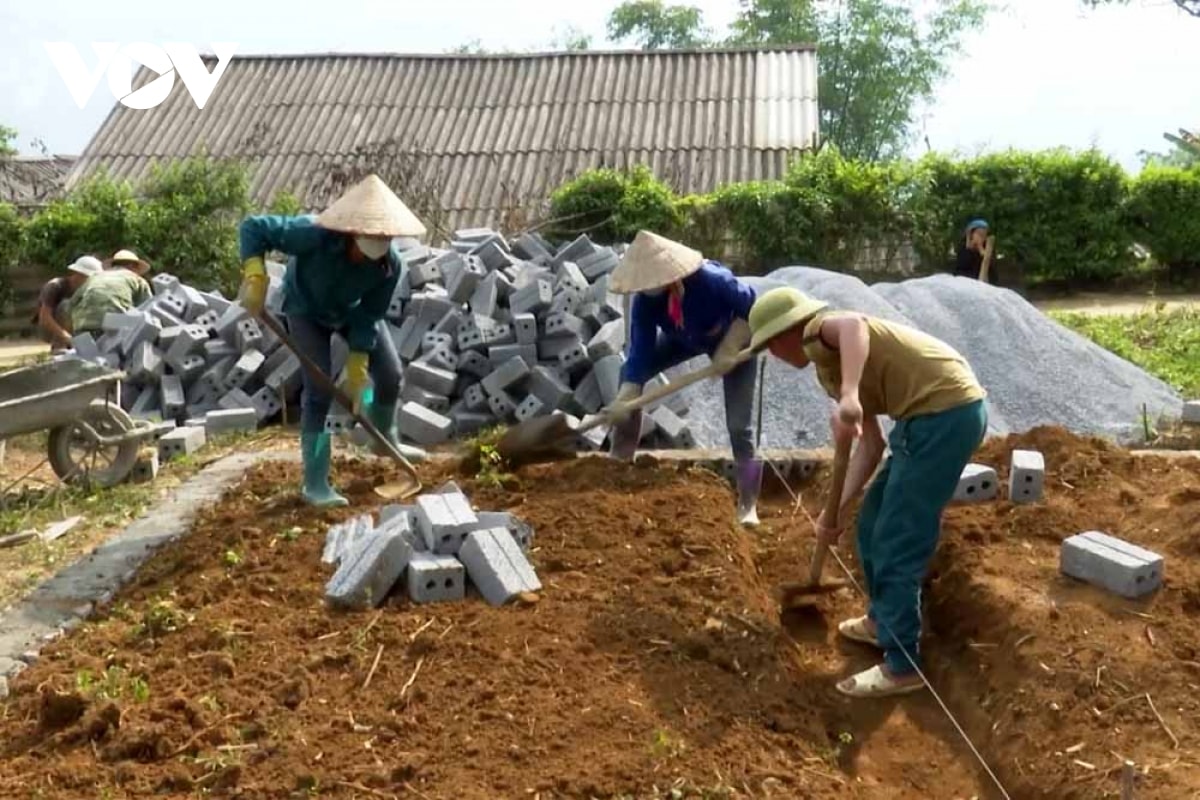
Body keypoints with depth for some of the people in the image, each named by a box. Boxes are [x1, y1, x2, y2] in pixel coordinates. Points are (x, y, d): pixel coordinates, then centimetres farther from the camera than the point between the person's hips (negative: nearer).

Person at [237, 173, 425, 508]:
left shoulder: (390, 263, -31)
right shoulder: (315, 235, -42)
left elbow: (369, 316, -20)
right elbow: (253, 227, -33)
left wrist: (356, 367, -22)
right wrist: (255, 275, -44)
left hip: (351, 310, 4)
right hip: (306, 309, -4)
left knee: (390, 374, 3)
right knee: (319, 389, -14)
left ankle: (386, 439, 34)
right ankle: (315, 483, -5)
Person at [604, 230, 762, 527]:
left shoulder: (712, 280, -41)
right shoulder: (645, 300, -27)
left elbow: (752, 307, -26)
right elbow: (640, 349, -25)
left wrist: (730, 349, -30)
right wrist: (626, 397, -34)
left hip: (735, 341, -5)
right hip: (685, 338, 5)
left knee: (738, 424, -10)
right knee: (630, 371, -7)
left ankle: (748, 505, 3)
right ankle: (620, 455, 7)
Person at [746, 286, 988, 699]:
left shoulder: (818, 334, -4)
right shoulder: (830, 366, 22)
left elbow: (853, 324, -31)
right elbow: (871, 444, 18)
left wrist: (849, 398, -43)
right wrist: (836, 509, 15)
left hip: (944, 410, -10)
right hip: (947, 409, 10)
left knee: (896, 542, -3)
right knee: (874, 523, 21)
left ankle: (901, 666, 8)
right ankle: (883, 620, 38)